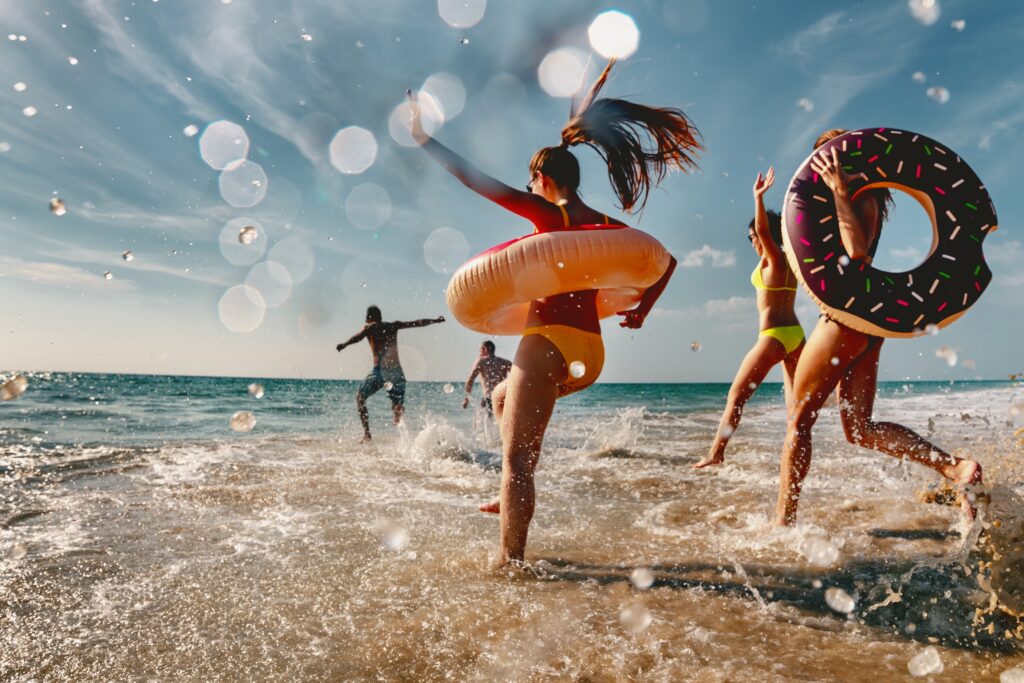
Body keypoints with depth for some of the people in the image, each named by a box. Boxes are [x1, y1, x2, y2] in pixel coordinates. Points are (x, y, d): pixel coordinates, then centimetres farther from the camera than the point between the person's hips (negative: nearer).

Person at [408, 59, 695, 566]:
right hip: (591, 351, 8)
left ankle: (511, 561, -5)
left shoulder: (549, 215, -5)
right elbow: (665, 259, 16)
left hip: (550, 341, -8)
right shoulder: (604, 225, 14)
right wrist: (642, 310, 14)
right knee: (504, 398, 30)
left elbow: (476, 180, -7)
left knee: (515, 458, -4)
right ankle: (512, 496, 25)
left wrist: (425, 141, 0)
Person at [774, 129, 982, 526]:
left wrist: (839, 192, -25)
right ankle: (955, 467, 0)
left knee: (799, 418, -2)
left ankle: (784, 520, 3)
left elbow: (856, 250, -26)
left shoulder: (862, 198, -9)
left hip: (847, 316, -10)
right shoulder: (859, 200, 20)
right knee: (859, 429, 10)